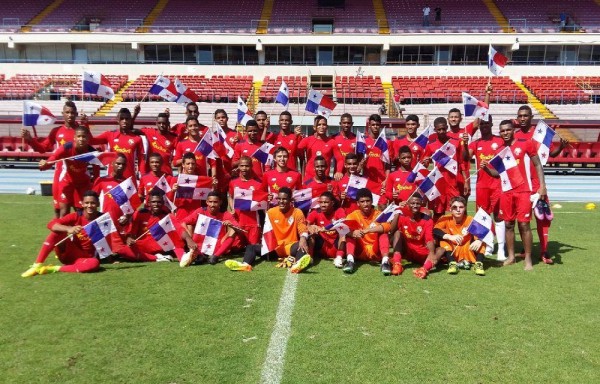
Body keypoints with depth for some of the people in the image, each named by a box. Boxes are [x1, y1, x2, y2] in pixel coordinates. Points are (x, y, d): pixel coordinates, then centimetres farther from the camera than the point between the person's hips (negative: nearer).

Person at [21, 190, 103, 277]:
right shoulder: (76, 216, -7)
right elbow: (51, 224, -21)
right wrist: (68, 229, -39)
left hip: (84, 258, -1)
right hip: (68, 254, 1)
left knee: (95, 263, -37)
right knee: (57, 231, -23)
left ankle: (55, 269, -25)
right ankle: (37, 265, -20)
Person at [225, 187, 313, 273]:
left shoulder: (297, 212, -4)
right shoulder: (271, 212, 3)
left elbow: (303, 230, -12)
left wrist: (303, 239, -34)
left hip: (291, 247, -3)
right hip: (275, 247, 3)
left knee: (303, 244, -37)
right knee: (251, 247, -13)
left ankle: (298, 264, -66)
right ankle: (245, 264, -45)